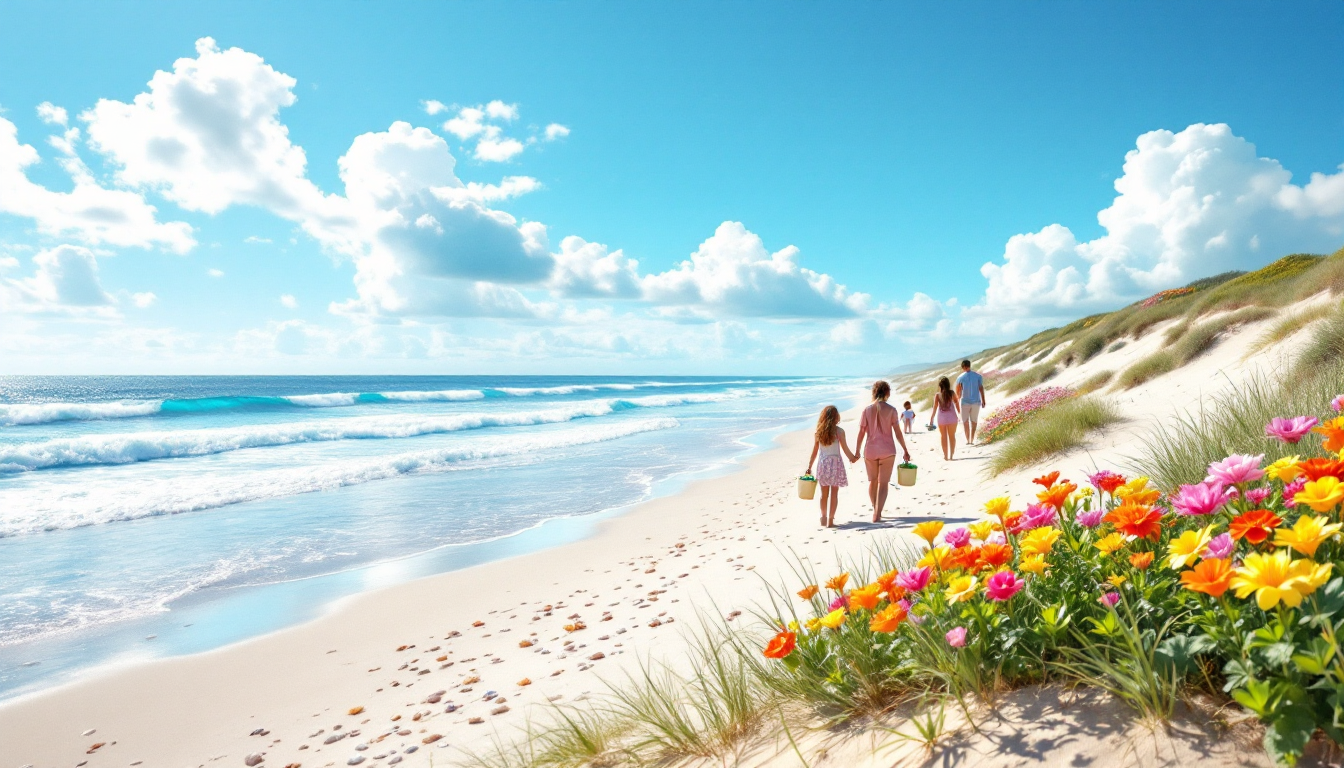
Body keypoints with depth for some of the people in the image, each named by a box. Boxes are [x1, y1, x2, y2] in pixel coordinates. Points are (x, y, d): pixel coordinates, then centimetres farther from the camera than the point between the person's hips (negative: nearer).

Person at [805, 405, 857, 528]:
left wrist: (809, 467, 12)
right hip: (836, 463, -3)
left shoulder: (819, 431, 1)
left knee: (824, 493, 13)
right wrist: (853, 457, 16)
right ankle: (830, 520, 4)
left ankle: (824, 517, 21)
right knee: (834, 493, 4)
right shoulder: (839, 431, -8)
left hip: (823, 463, 3)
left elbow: (815, 451, 5)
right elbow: (845, 449, -3)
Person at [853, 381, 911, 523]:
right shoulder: (891, 410, -4)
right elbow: (897, 432, -4)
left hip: (870, 450, 2)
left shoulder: (867, 409, -1)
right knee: (883, 483, 3)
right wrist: (905, 450, 5)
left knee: (873, 481, 18)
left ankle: (876, 511, 30)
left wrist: (857, 453, 5)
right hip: (887, 450, -2)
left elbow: (861, 433, -1)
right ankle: (877, 514, -7)